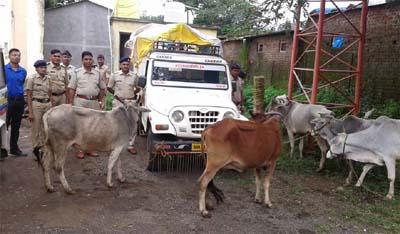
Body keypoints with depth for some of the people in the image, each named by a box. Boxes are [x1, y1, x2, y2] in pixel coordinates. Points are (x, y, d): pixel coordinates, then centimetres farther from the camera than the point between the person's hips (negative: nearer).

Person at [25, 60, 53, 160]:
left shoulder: (48, 78, 7)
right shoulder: (31, 78, -5)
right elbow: (29, 96, -6)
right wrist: (30, 112, -10)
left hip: (47, 104, 4)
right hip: (36, 105, -4)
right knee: (36, 128, 3)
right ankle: (36, 148, 18)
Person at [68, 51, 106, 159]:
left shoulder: (97, 73, 10)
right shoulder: (77, 72, 1)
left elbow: (102, 88, 16)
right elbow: (72, 89, -1)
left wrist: (100, 101, 9)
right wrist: (70, 103, -6)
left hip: (94, 102, 4)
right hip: (80, 101, -3)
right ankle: (80, 149, 6)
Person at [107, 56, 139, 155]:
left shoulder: (134, 76, 3)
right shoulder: (115, 75, 0)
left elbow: (137, 88, 14)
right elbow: (109, 87, 9)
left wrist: (133, 93, 0)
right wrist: (116, 94, 1)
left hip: (131, 102, 1)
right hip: (118, 102, -1)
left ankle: (131, 145, 9)